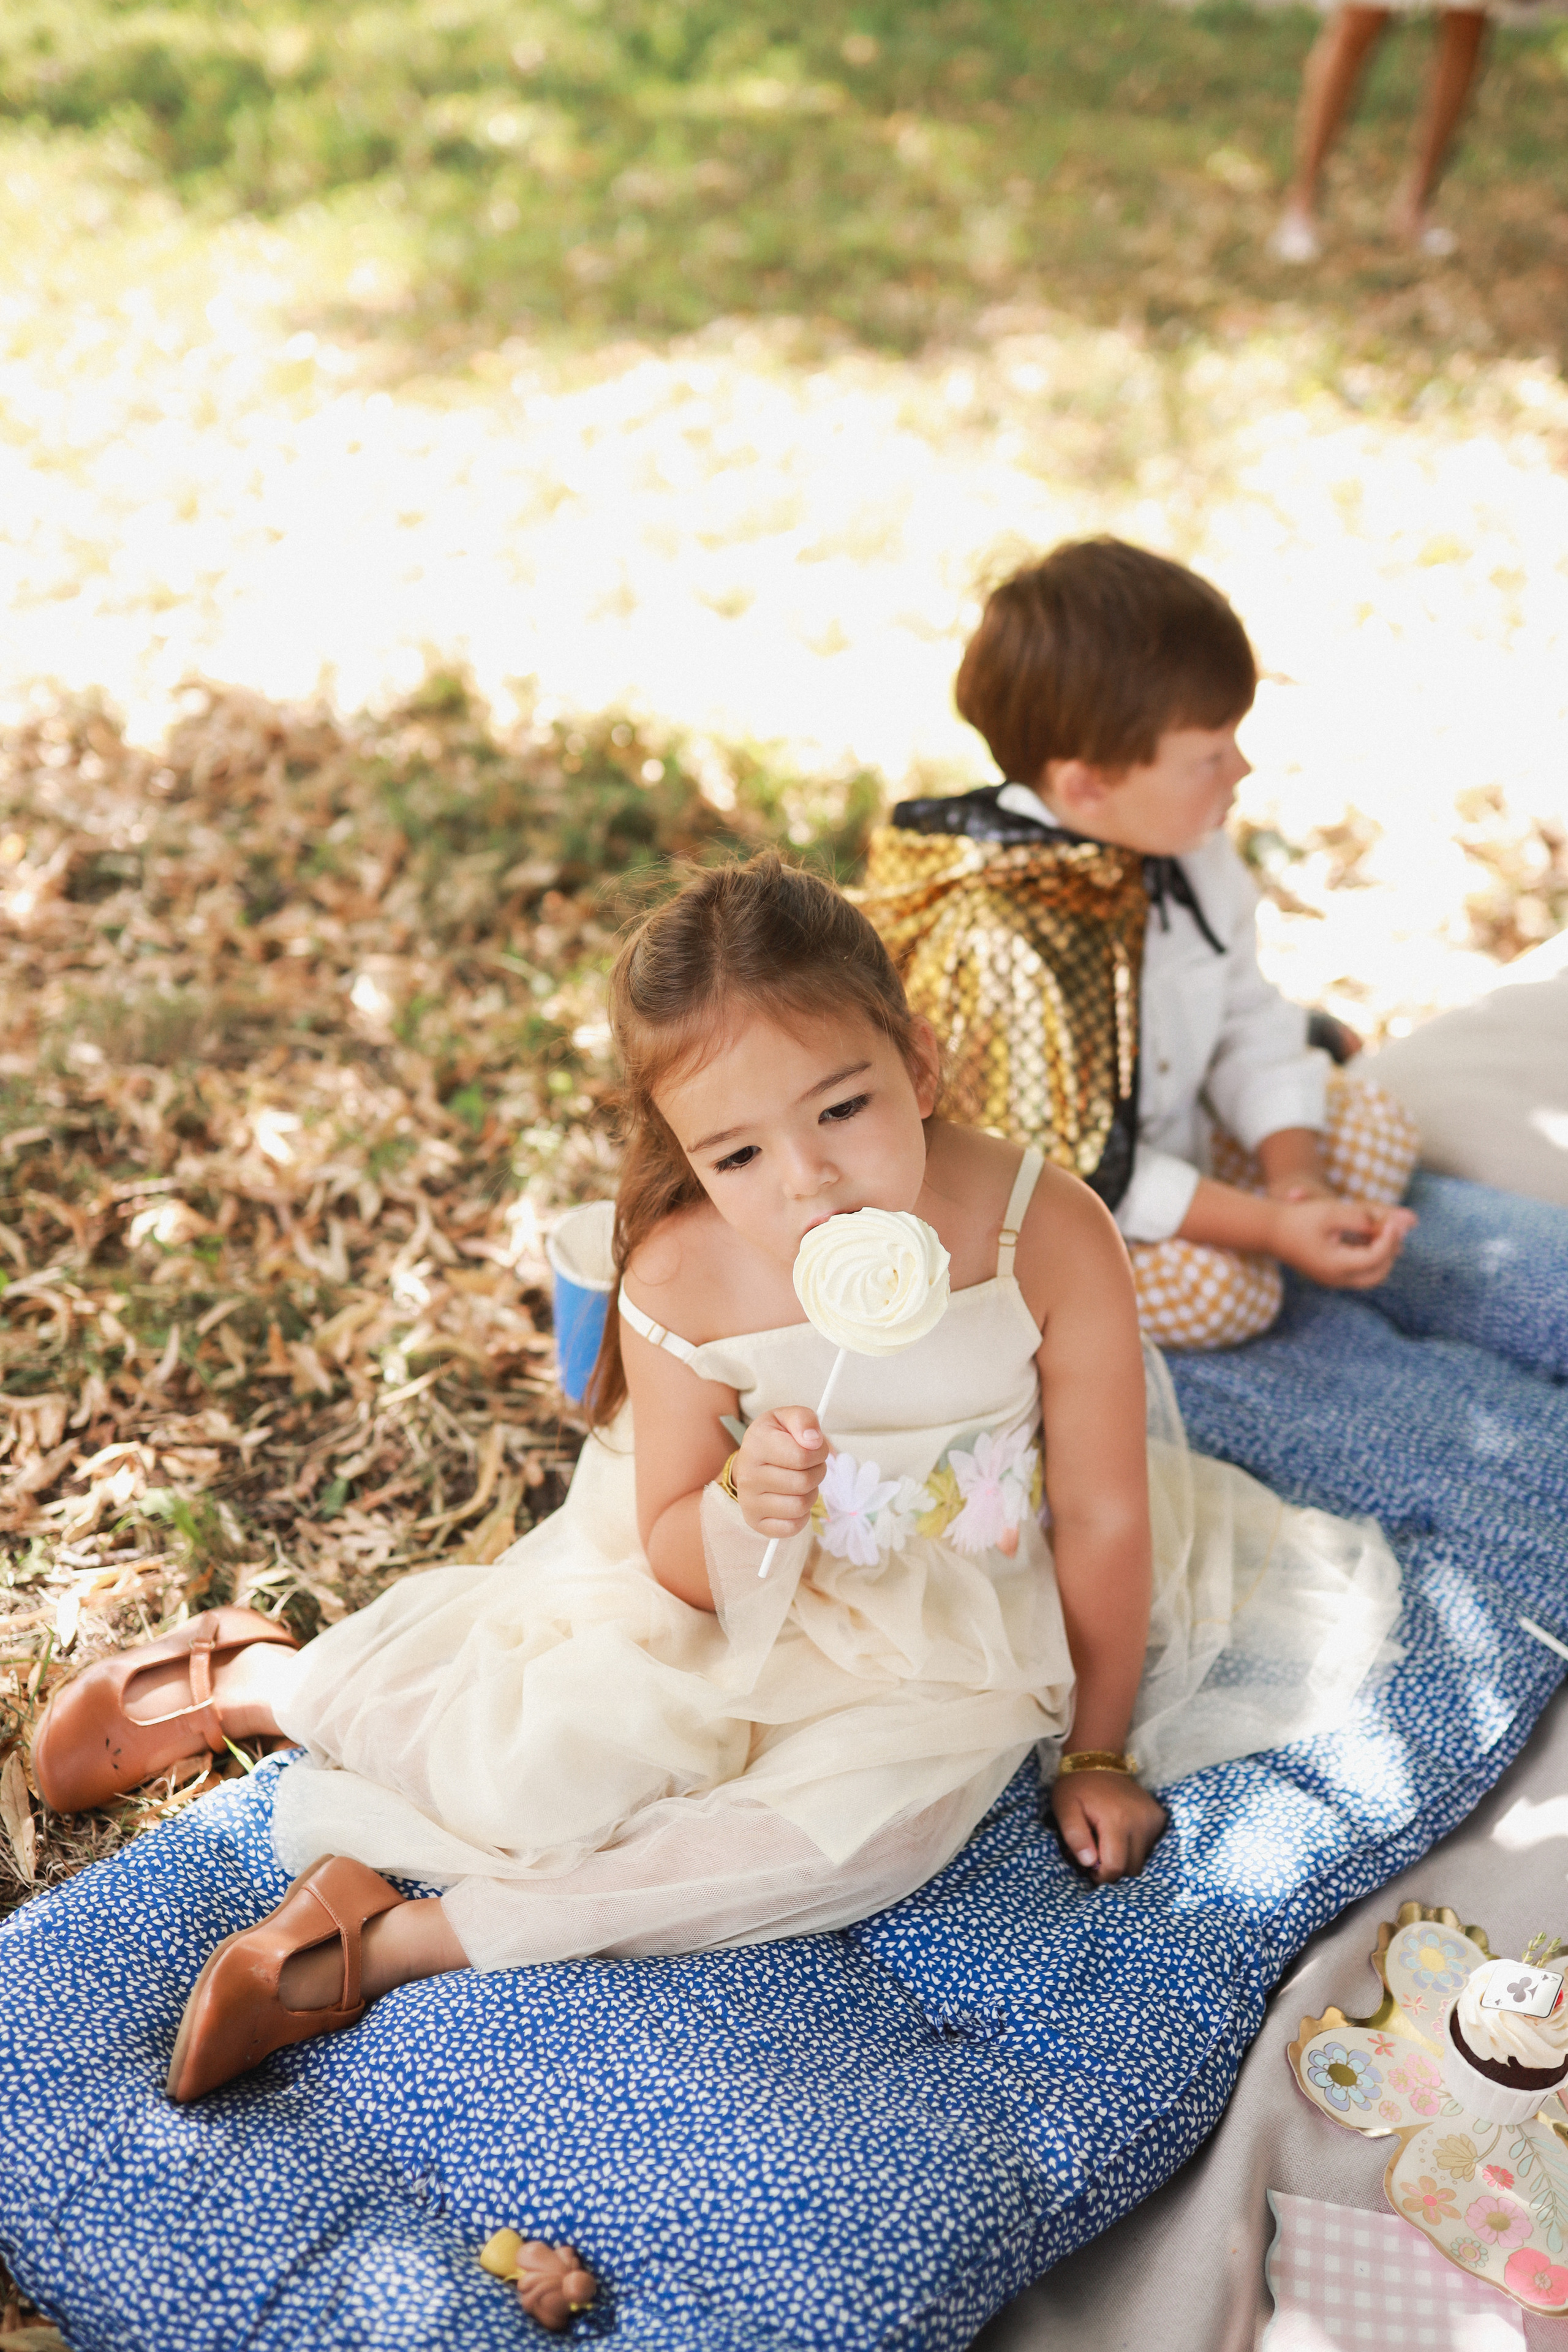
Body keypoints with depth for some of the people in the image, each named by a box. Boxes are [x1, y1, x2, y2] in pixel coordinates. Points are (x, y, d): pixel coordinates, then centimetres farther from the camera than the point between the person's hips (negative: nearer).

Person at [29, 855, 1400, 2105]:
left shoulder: (1050, 1237, -25)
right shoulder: (684, 1282, -22)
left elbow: (1105, 1519, -11)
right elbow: (671, 1558, -9)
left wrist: (1096, 1753, -1)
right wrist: (741, 1513, -33)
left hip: (947, 1641, 0)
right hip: (737, 1589, 0)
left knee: (870, 1821, -28)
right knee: (549, 1768, -20)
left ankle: (398, 1938, -19)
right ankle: (245, 1678, 10)